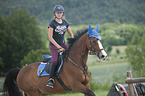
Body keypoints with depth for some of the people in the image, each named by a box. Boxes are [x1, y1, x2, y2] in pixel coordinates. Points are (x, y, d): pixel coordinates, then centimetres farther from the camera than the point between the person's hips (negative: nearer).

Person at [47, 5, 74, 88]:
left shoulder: (65, 23, 5)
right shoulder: (52, 23, -11)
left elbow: (71, 34, 14)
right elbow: (50, 38, -14)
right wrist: (59, 47, -17)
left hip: (63, 44, 5)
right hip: (53, 45, -5)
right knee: (55, 61, -25)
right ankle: (50, 79, -18)